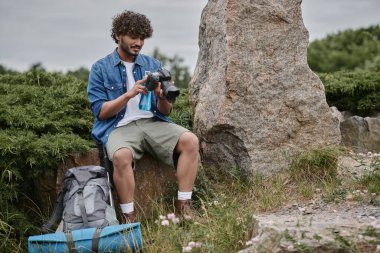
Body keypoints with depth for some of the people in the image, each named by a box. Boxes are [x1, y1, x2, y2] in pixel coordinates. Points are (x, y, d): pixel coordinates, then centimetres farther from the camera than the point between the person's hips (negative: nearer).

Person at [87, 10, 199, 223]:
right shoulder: (101, 69, 3)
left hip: (152, 122, 4)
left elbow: (166, 112, 10)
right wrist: (129, 95, -17)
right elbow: (100, 112, -4)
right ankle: (129, 219, -27)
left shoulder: (153, 65, 12)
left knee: (190, 141, -24)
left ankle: (184, 206, -19)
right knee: (121, 155, -38)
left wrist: (162, 98, -14)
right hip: (119, 126, -3)